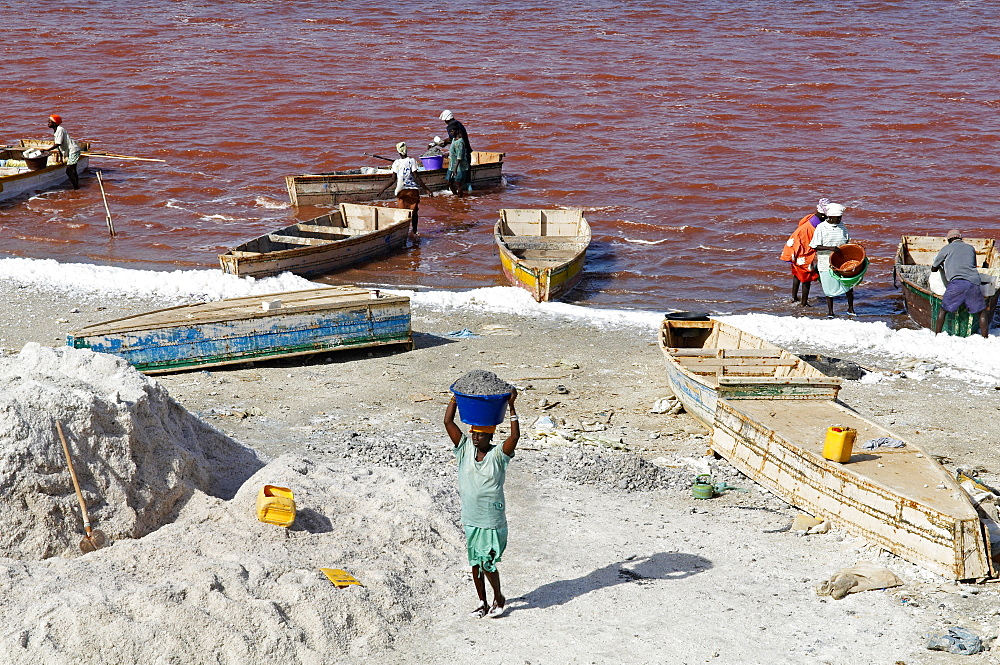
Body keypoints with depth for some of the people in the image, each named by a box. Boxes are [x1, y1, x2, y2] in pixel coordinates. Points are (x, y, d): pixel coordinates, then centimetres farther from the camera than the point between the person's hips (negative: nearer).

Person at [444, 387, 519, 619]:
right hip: (470, 519, 4)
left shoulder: (498, 455, -9)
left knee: (488, 563, -3)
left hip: (493, 520, -4)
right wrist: (456, 396, -8)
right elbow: (448, 422, -4)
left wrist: (511, 407, -28)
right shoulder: (465, 449, 0)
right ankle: (482, 603, 26)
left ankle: (499, 598, 22)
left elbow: (515, 436, -25)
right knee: (475, 564, 12)